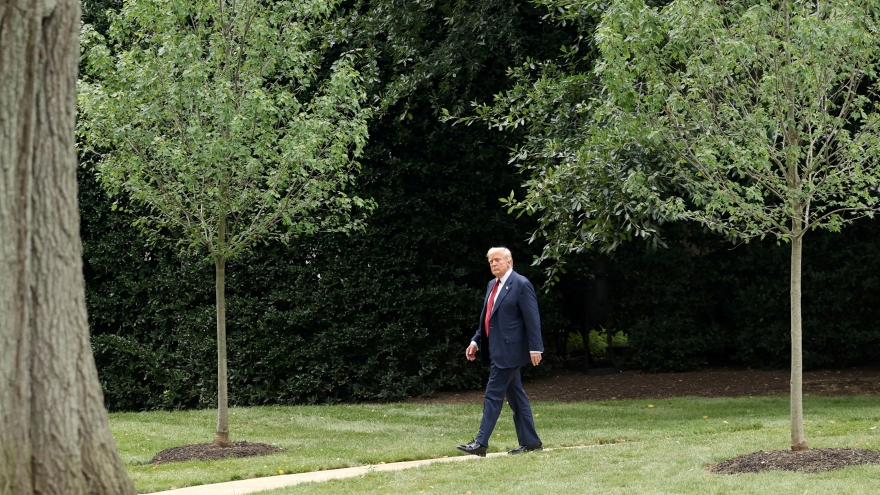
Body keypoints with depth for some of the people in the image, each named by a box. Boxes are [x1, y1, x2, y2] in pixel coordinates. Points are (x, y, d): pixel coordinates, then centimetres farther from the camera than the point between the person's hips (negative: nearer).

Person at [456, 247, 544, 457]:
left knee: (493, 395, -10)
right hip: (497, 350, 9)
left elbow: (532, 319, -13)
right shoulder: (492, 285, 15)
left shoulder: (521, 285, -10)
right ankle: (530, 442, 16)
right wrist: (476, 341, 11)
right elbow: (486, 319, 21)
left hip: (509, 350, -9)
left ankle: (481, 443, -10)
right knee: (516, 396, 11)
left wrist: (535, 348, -18)